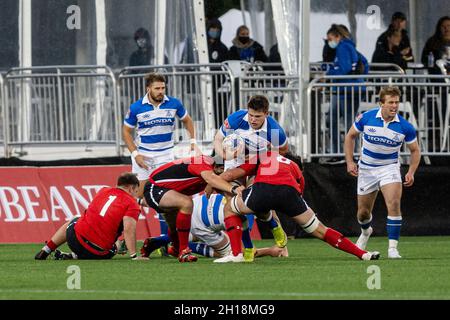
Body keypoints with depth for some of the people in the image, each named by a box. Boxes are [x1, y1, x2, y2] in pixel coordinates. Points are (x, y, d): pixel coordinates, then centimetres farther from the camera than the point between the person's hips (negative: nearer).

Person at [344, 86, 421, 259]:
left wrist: (411, 172, -14)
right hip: (366, 168, 1)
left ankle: (393, 247, -19)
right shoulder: (366, 118, -15)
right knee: (363, 212, 11)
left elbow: (415, 150, -1)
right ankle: (365, 231, 48)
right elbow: (350, 136, 2)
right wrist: (349, 162, -4)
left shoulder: (405, 127, -16)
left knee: (394, 204, -25)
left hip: (389, 168, -1)